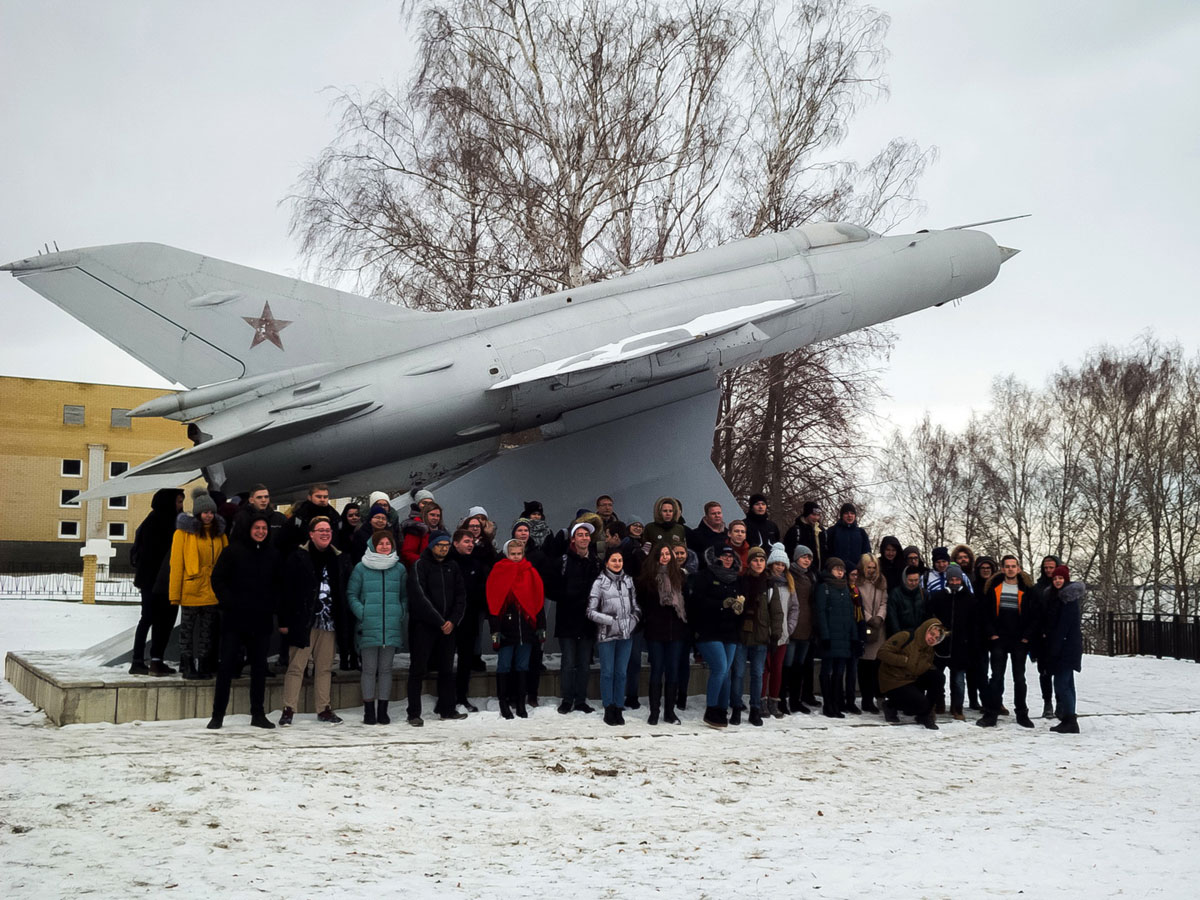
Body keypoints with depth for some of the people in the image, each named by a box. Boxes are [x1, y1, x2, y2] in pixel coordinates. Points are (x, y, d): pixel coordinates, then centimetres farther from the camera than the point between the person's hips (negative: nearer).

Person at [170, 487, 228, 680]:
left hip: (212, 591, 4)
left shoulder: (219, 533, 10)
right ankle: (187, 666, 12)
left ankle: (204, 665, 15)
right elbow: (176, 564, -4)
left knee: (208, 630, 8)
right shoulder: (184, 532, -3)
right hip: (191, 590, -4)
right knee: (187, 628, 5)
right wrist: (175, 594, -8)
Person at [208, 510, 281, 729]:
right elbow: (217, 579, -2)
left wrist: (274, 606, 2)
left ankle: (258, 714, 16)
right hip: (235, 619, -3)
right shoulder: (233, 551, -2)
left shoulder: (273, 553, 8)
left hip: (262, 620, 3)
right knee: (226, 665, 0)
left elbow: (279, 584, 15)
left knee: (259, 666, 8)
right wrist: (228, 603, -11)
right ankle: (218, 715, 7)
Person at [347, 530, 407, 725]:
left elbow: (405, 596, 16)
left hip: (392, 627, 2)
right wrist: (362, 613, -9)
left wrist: (402, 615, 2)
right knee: (369, 669, 1)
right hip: (368, 627, -2)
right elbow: (351, 594, 4)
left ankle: (383, 710, 13)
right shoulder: (361, 568, 2)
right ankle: (369, 711, 9)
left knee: (386, 668, 6)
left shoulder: (400, 569, 10)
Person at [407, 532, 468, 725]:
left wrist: (453, 621, -5)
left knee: (447, 668, 12)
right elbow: (419, 597, -14)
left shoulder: (452, 566, 11)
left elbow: (461, 596, 9)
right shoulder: (420, 565, -6)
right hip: (423, 625, -5)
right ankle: (414, 713, 2)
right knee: (418, 669, -2)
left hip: (448, 627, 6)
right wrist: (439, 621, -16)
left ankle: (447, 709, 22)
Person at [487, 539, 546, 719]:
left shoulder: (531, 574, 8)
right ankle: (503, 703, 10)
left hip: (526, 628, 3)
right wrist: (495, 630, -10)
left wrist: (541, 627, 4)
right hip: (506, 628, -3)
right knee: (504, 666, 2)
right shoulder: (499, 574, -2)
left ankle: (520, 702, 15)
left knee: (522, 666, 8)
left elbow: (539, 601, 10)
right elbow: (493, 604, -5)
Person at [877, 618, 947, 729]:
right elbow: (882, 652, -21)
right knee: (921, 704, -24)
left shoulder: (929, 650, 9)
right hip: (893, 683, -7)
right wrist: (905, 660, -22)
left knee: (937, 677, -14)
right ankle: (891, 705, 3)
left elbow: (920, 671, 4)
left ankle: (925, 714, -2)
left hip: (912, 681, 7)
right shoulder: (904, 637, -14)